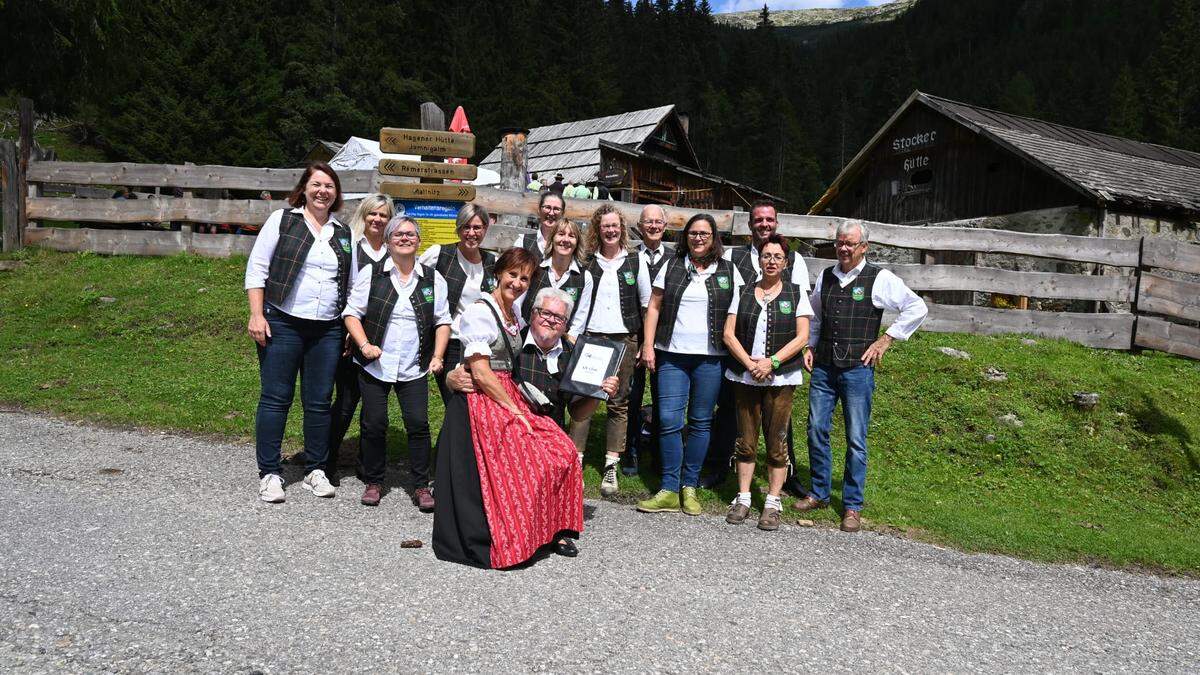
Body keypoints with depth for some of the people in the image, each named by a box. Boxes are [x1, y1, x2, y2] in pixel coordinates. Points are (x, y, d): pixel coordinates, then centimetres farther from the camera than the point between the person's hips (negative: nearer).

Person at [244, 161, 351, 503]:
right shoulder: (282, 220, 1)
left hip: (327, 330, 4)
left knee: (319, 402, 8)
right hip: (282, 324, -3)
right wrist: (256, 315, -10)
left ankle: (315, 471, 20)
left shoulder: (343, 233, 12)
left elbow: (350, 284, 17)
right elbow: (256, 268, -1)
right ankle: (269, 473, 11)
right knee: (275, 398, 1)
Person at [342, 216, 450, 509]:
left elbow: (442, 321, 9)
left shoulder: (432, 279, 6)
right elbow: (352, 313, 2)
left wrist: (437, 356, -1)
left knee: (418, 424, -5)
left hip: (414, 369, 1)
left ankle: (421, 486, 8)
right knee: (374, 424, 2)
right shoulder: (372, 275, 2)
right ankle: (373, 482, 20)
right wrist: (364, 345, -11)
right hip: (375, 365, 0)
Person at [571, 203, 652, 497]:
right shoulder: (588, 261, 8)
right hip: (590, 337, 1)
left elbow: (647, 304, 7)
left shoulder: (635, 261, 5)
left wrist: (645, 343, 3)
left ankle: (611, 467, 9)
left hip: (624, 339, 0)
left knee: (619, 403, 3)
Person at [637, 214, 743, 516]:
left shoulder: (728, 271, 8)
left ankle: (689, 487, 16)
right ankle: (669, 491, 3)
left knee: (700, 423, 6)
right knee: (669, 420, -5)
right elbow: (654, 307, 8)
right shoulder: (672, 266, 9)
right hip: (672, 355, 0)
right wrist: (648, 346, 0)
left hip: (710, 358, 0)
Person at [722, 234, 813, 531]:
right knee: (746, 442, 7)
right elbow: (729, 334, 3)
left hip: (780, 378, -2)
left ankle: (773, 503, 11)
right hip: (745, 377, 2)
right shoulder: (743, 292, 9)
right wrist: (750, 364, -11)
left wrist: (771, 362, -14)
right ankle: (743, 499, 17)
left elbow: (802, 338, -3)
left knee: (776, 443, 1)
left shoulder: (796, 293, 5)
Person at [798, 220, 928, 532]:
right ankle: (819, 493, 23)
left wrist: (886, 339, -3)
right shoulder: (826, 276, 11)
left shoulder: (879, 279, -3)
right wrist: (810, 346, 11)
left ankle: (852, 506, 12)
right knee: (816, 431, 7)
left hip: (857, 369, -4)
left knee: (856, 440, 1)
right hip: (823, 367, 4)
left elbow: (917, 308, -1)